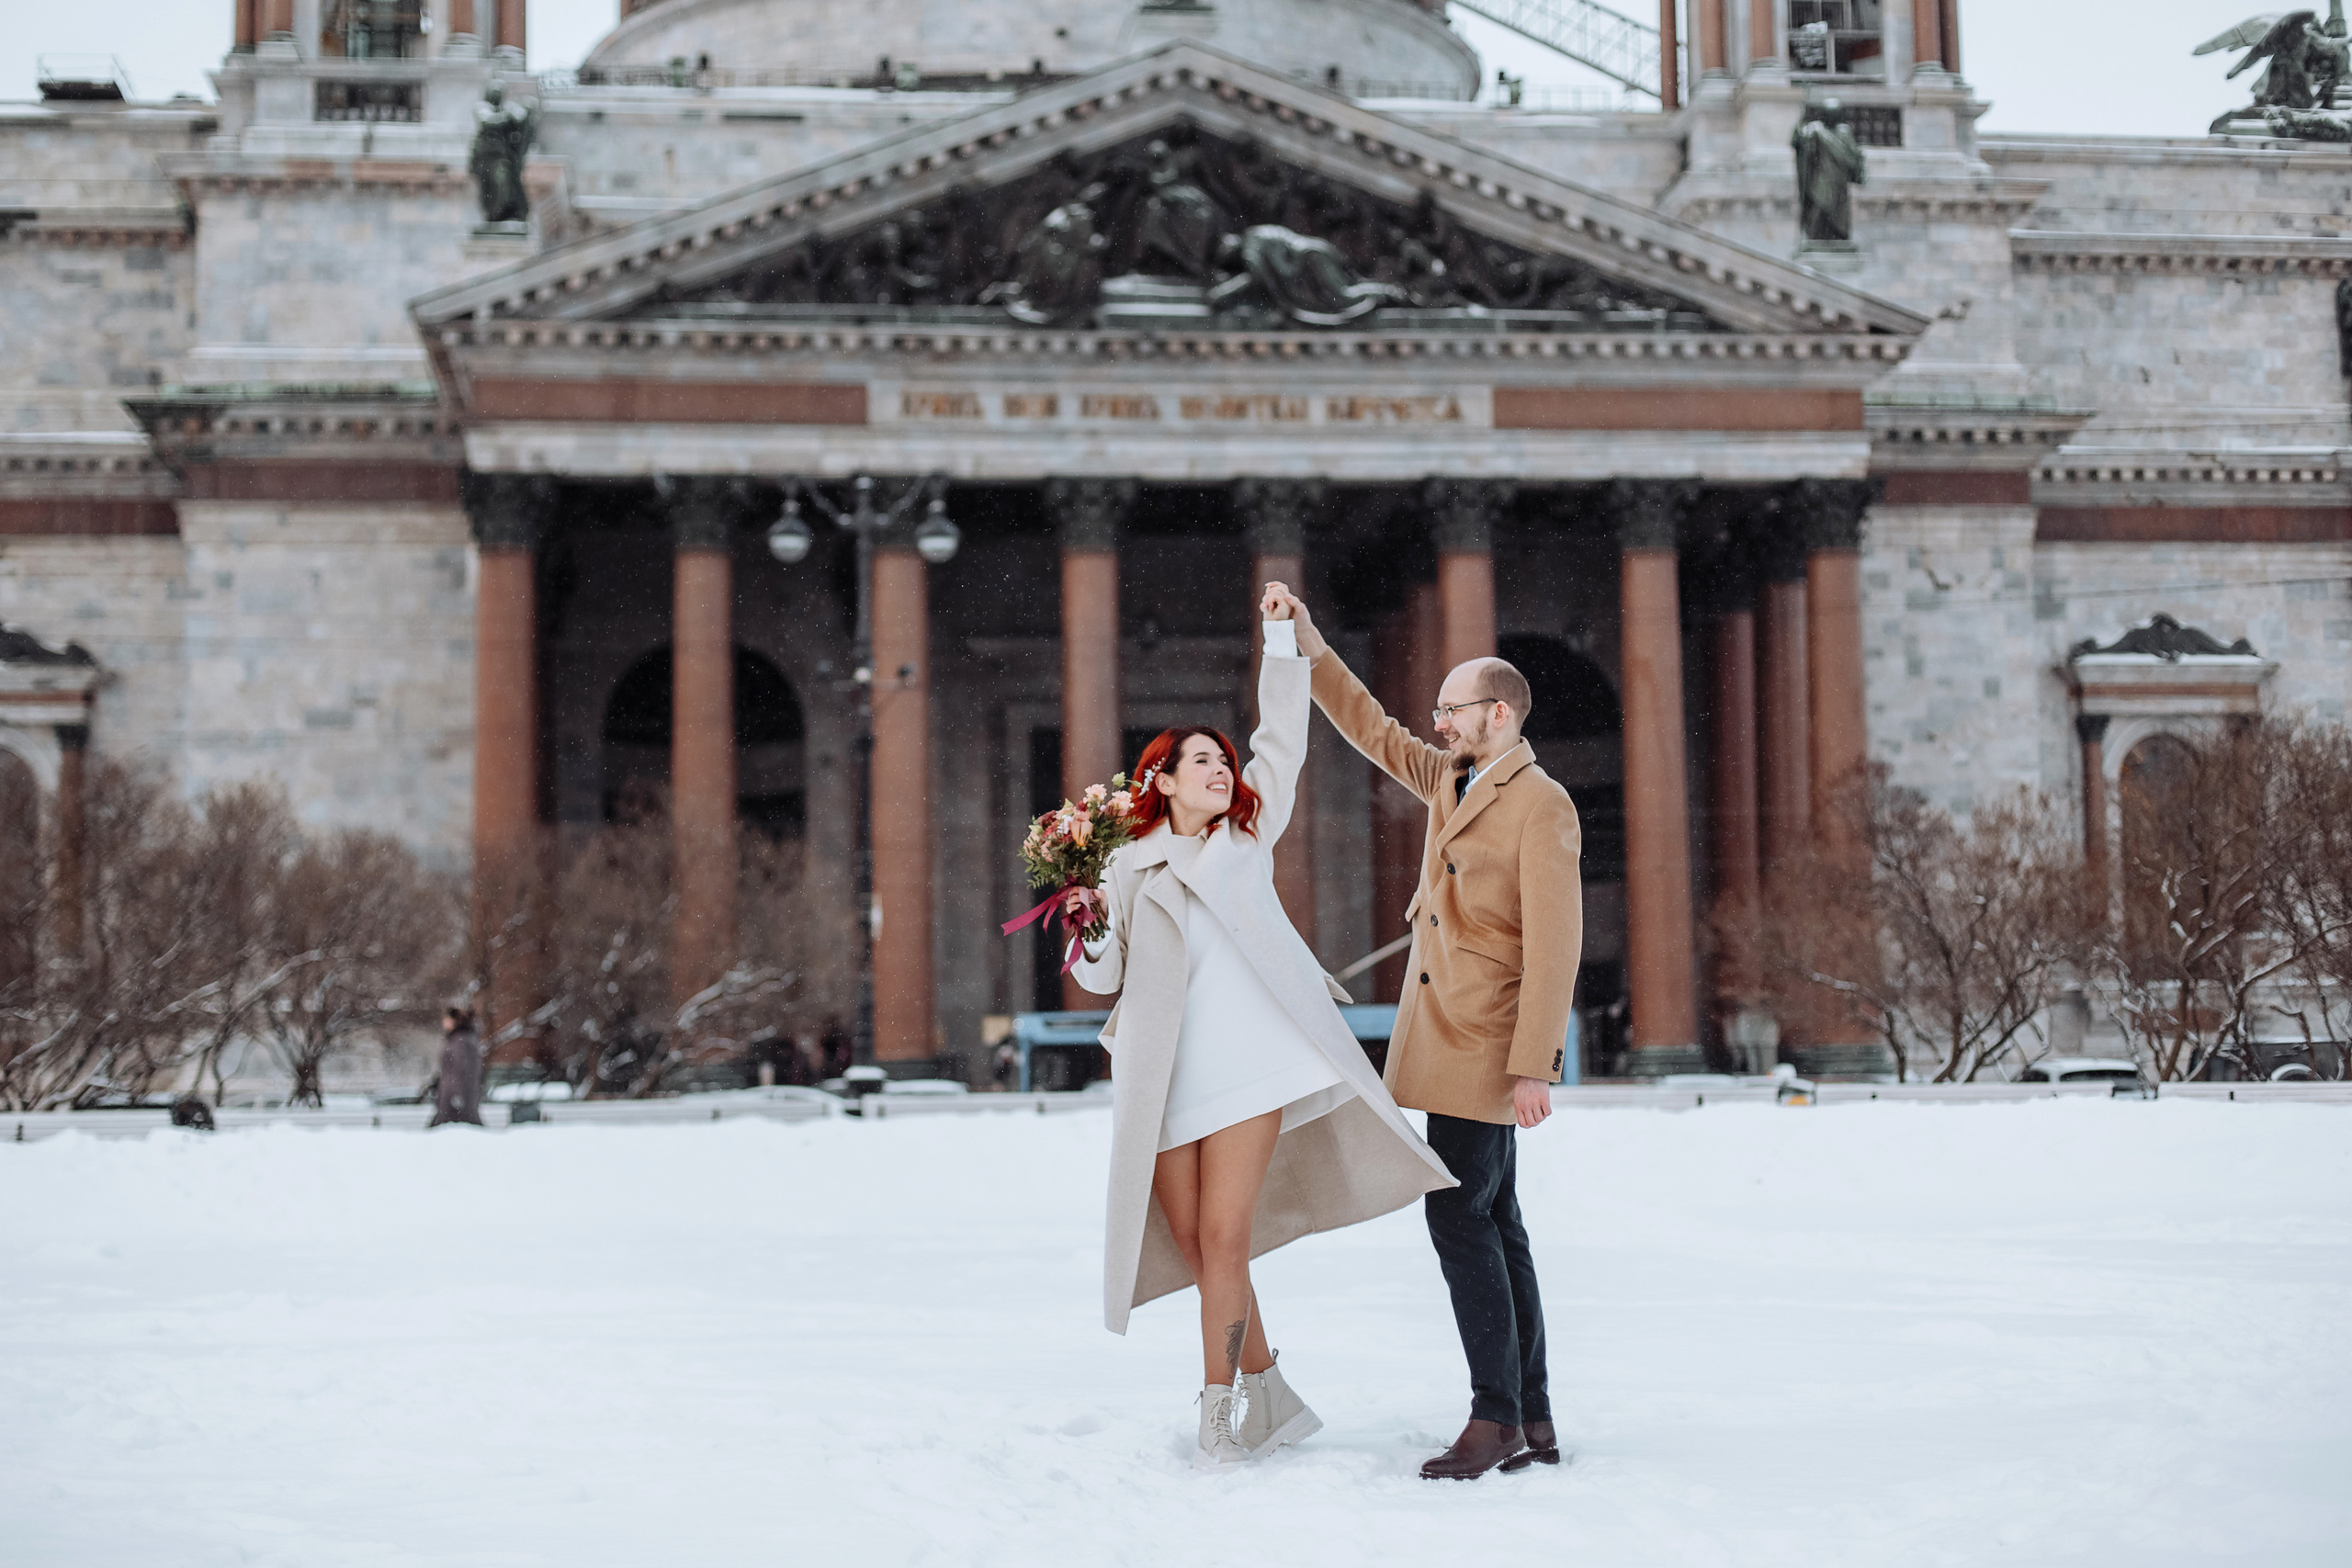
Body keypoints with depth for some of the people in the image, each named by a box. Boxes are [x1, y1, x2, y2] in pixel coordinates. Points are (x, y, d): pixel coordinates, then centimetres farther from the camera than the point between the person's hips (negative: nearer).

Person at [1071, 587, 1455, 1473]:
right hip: (1166, 1083, 1)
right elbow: (1101, 977, 11)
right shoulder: (1128, 869, 11)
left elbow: (1283, 740, 14)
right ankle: (1274, 1400, 18)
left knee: (1224, 1236, -10)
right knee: (1197, 1248, 2)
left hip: (1251, 1066, -1)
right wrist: (1091, 929, -8)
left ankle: (1219, 1423, -4)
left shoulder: (1247, 836, 14)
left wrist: (1282, 637, 13)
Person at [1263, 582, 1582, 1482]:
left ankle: (1495, 1417, -9)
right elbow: (1373, 731, 27)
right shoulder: (1451, 781, 14)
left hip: (1489, 1047, -9)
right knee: (1492, 1223, 8)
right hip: (1451, 1039, 9)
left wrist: (1535, 1067, -22)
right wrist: (1310, 646, 21)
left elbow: (1554, 946, -18)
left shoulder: (1542, 807, -12)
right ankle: (1534, 1425, 11)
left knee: (1459, 1214, -13)